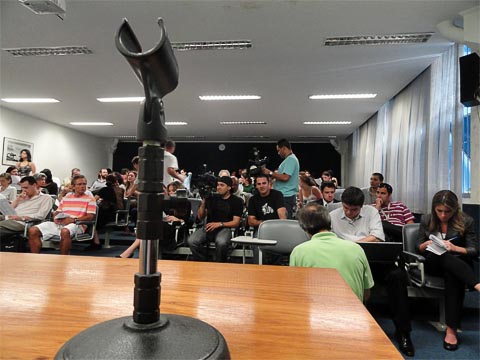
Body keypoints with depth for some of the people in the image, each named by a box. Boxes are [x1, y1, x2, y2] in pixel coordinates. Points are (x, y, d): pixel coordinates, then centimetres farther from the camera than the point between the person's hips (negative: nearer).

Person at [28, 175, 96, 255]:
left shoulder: (90, 199, 7)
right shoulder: (66, 197, 24)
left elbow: (90, 216, -5)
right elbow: (57, 212, 25)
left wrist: (73, 220, -17)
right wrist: (55, 218, 0)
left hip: (76, 225, -6)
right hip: (59, 223, 6)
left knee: (65, 231, -41)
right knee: (33, 230, -12)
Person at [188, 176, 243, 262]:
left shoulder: (236, 201, 7)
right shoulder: (212, 198, 15)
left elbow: (236, 222, -1)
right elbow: (200, 217, 15)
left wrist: (219, 224, -14)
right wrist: (203, 202, -1)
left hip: (224, 228, -3)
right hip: (208, 227, 3)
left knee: (221, 242, -37)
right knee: (192, 241, -25)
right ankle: (203, 263, -4)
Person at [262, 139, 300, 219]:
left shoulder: (291, 159, -12)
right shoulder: (289, 159, 20)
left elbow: (285, 177, -22)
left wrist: (270, 173, -13)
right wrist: (272, 175, 9)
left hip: (286, 196, -10)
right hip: (286, 196, 10)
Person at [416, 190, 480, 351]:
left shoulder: (466, 221, 0)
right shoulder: (426, 220, 5)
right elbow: (418, 247, 10)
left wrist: (455, 248, -21)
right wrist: (426, 245, -14)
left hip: (459, 264, -1)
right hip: (434, 263, 1)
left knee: (452, 274, -37)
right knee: (444, 257, -36)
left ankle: (451, 329, -36)